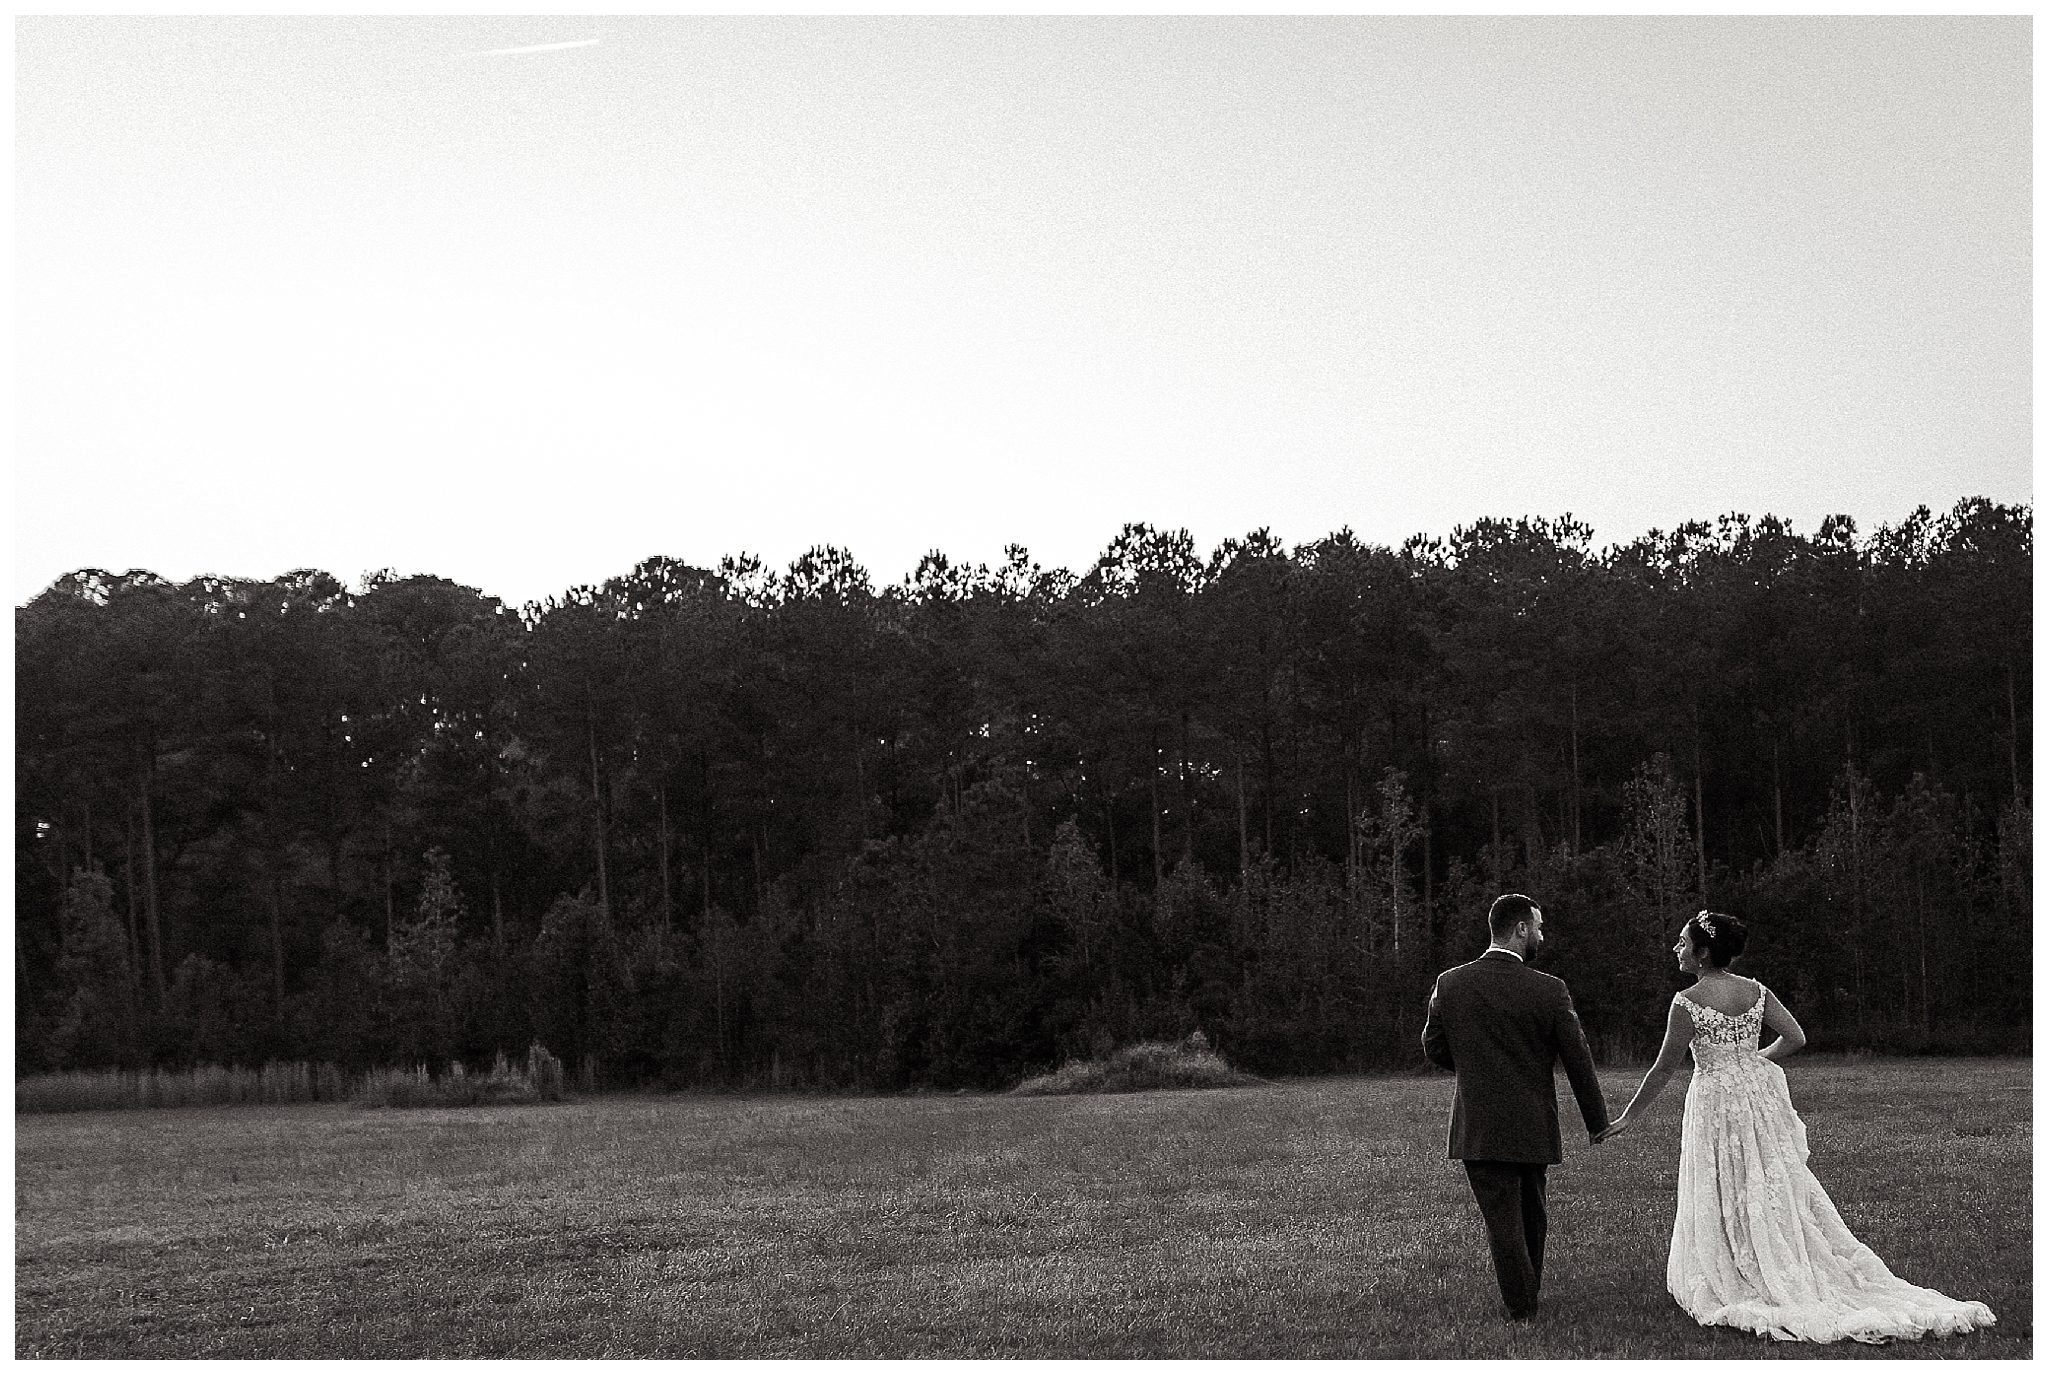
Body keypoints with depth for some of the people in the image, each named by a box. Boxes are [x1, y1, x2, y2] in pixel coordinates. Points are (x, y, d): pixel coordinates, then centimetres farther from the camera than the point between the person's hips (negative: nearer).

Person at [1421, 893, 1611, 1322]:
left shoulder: (1449, 984, -7)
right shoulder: (1549, 990, -12)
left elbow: (1434, 1049, 3)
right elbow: (1578, 1061, -5)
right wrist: (1597, 1122, 8)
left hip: (1478, 1129, 0)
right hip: (1532, 1127, 0)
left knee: (1503, 1221, 5)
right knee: (1532, 1215, 21)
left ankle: (1522, 1311, 8)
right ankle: (1530, 1291, 35)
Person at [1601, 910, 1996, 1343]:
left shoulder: (1687, 1003, -14)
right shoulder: (1756, 991, 2)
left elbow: (1664, 1068, -11)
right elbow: (1796, 1037, 2)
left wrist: (1630, 1117, -2)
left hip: (1716, 1102, -5)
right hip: (1761, 1093, 6)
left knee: (1731, 1202, 3)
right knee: (1778, 1191, 13)